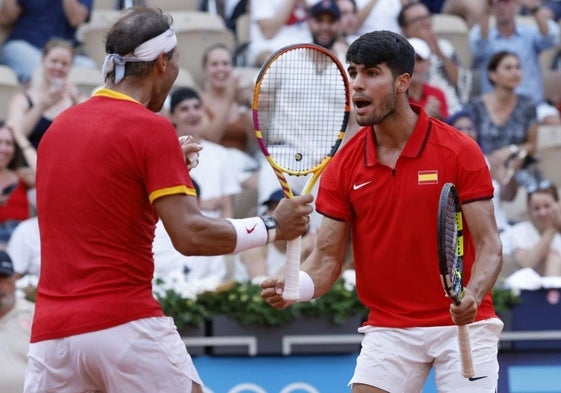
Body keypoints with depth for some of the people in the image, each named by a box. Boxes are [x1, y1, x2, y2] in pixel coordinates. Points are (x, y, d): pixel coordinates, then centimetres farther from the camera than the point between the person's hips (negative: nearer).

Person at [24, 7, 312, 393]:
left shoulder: (59, 126, 14)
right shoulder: (151, 129, -6)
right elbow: (190, 235, -14)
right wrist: (273, 226, -2)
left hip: (50, 331, 6)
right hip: (125, 325, -6)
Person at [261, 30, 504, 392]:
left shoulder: (459, 152, -9)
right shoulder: (344, 166, 0)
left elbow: (489, 245, -10)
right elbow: (328, 257, 1)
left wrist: (472, 295, -30)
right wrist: (294, 288, -21)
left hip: (462, 324, -3)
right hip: (389, 330, 3)